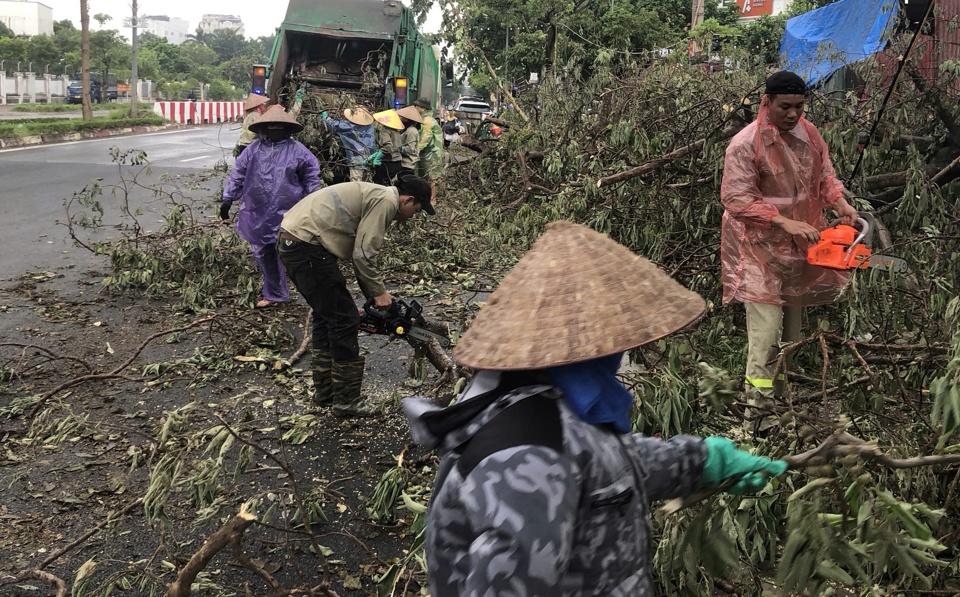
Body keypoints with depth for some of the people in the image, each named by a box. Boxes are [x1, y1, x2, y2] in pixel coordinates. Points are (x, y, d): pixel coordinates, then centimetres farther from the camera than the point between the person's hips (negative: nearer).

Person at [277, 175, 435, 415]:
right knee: (344, 319, -3)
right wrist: (378, 292, -1)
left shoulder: (374, 196, 23)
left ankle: (324, 391, 28)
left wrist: (372, 292, 21)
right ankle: (346, 400, 4)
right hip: (307, 245, -11)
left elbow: (359, 249, 25)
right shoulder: (386, 200, -8)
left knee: (325, 315, 20)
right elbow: (363, 254, -14)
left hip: (290, 240, 11)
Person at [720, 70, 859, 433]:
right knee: (767, 330, -11)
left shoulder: (809, 134, 4)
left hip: (800, 247, 7)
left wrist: (840, 204, -10)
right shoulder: (746, 144, -16)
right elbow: (737, 199, -20)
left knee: (794, 328, 14)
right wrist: (786, 223, -25)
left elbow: (824, 176, 11)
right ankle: (760, 414, -4)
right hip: (761, 248, -7)